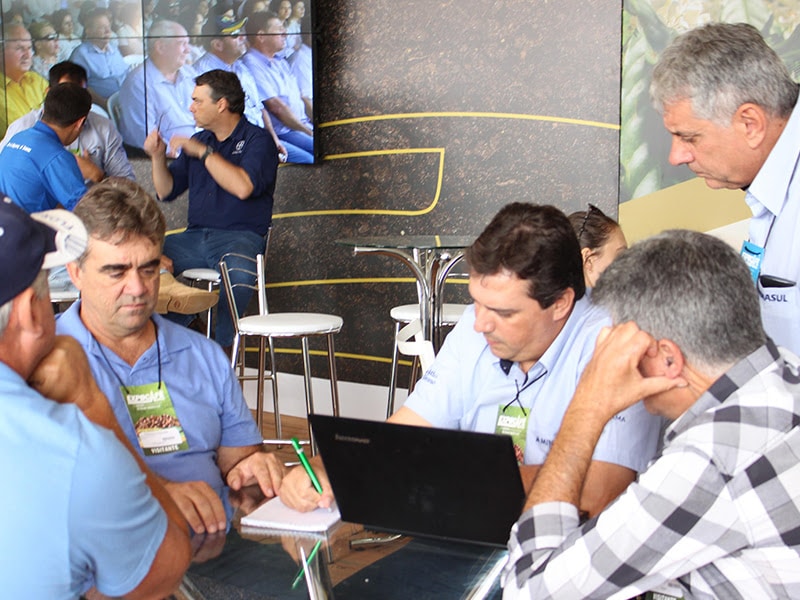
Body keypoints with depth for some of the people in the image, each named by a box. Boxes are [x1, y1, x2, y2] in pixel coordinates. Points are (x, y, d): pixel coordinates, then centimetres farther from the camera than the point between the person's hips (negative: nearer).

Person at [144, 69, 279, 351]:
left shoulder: (258, 140, -1)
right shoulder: (197, 142, 20)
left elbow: (243, 187, -20)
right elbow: (166, 191, 20)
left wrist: (204, 153, -13)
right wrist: (158, 157, 3)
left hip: (240, 236, -6)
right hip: (196, 237, 6)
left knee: (238, 271, -39)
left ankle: (222, 347, -19)